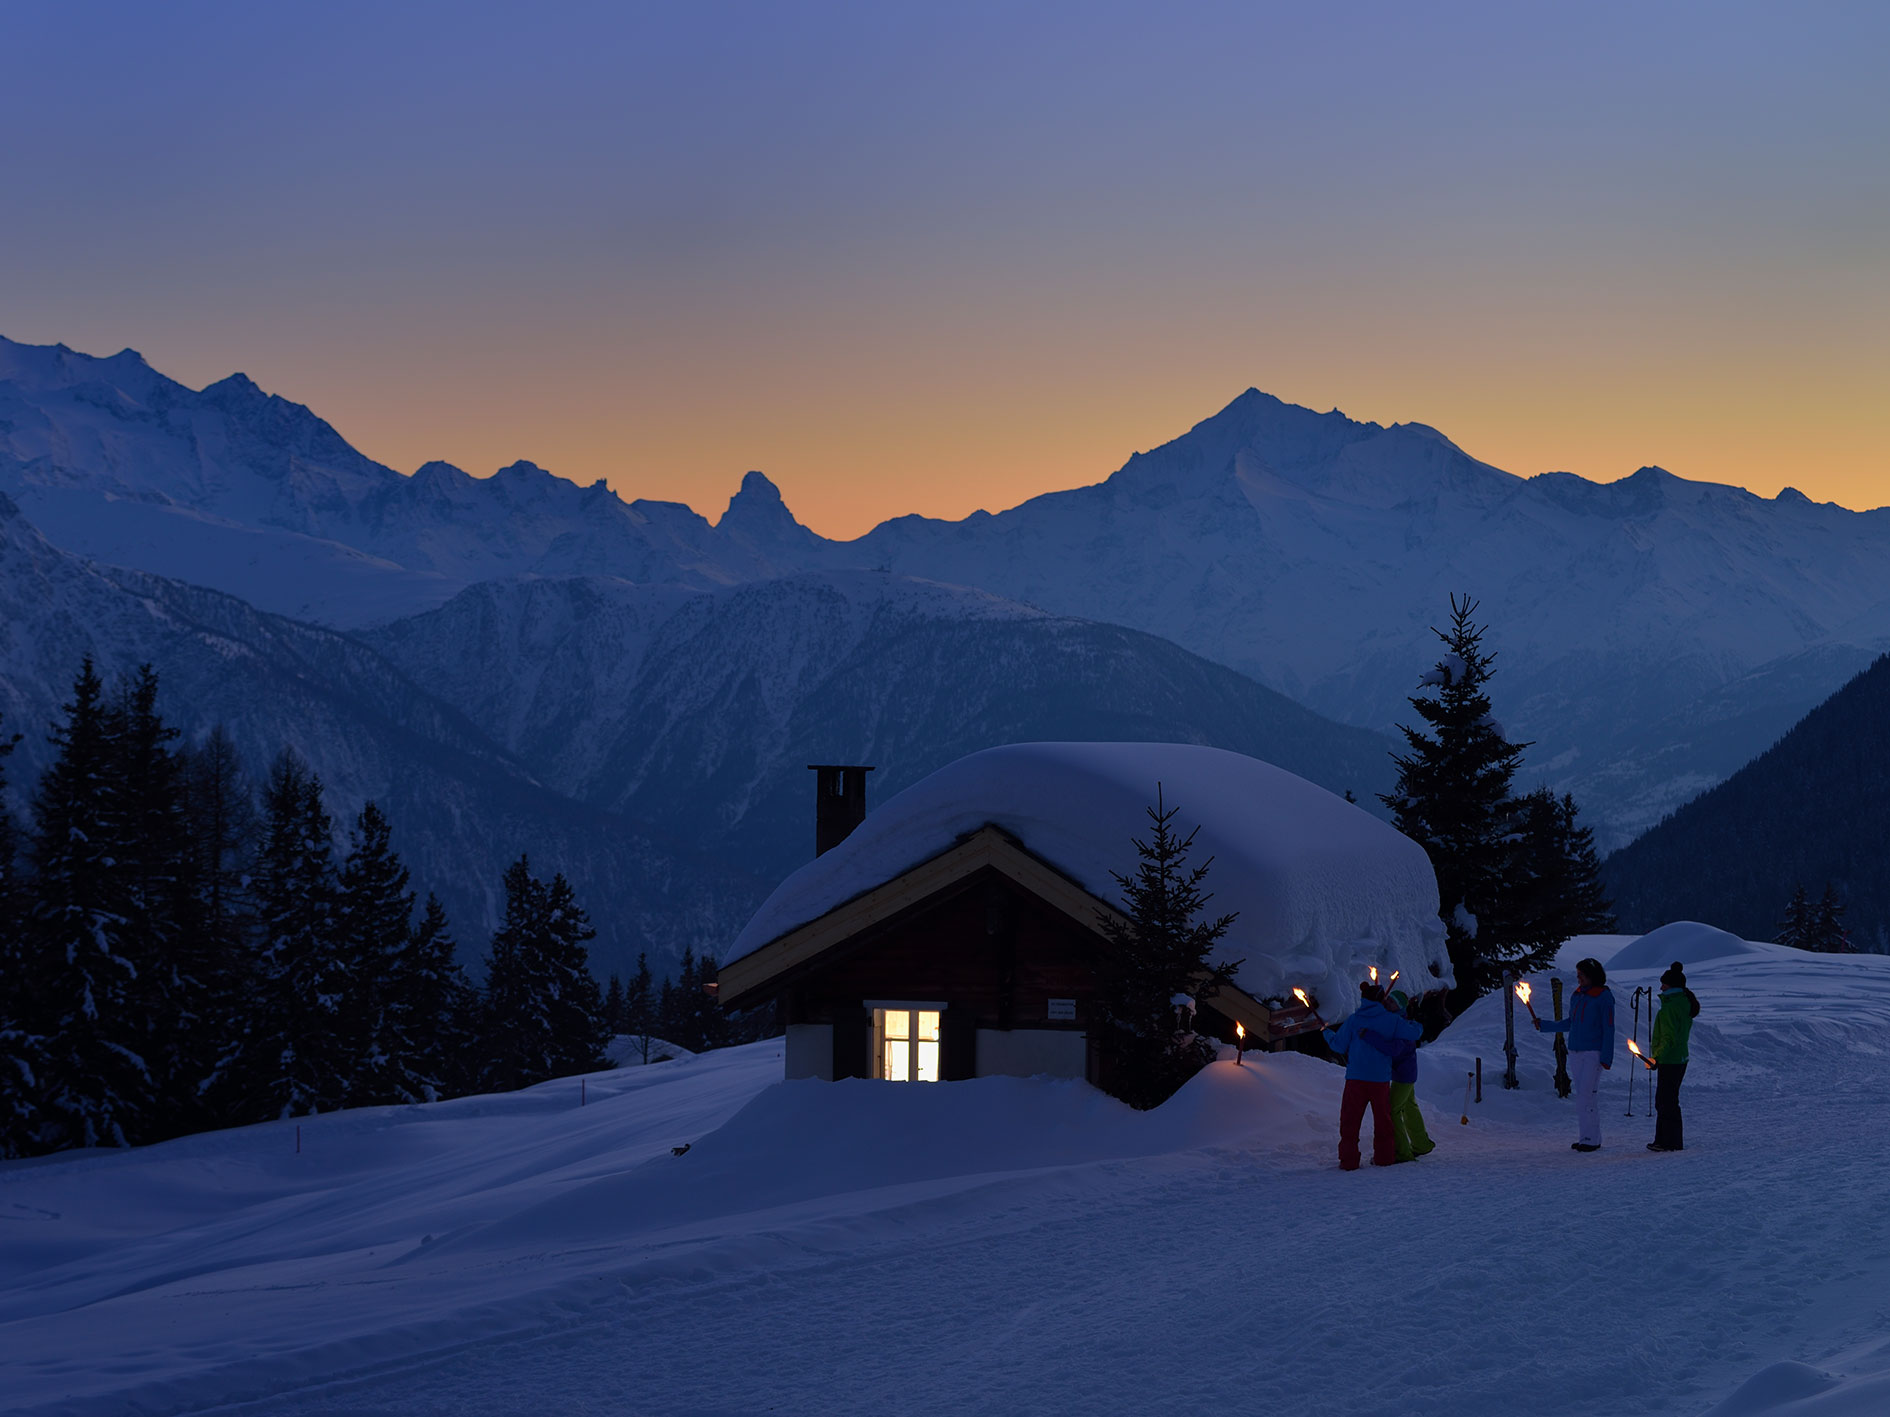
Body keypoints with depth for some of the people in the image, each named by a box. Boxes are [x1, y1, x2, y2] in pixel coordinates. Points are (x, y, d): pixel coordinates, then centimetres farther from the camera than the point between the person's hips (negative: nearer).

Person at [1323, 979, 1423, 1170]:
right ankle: (1384, 1156, 21)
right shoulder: (1391, 1020, -1)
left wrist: (1328, 1034, 22)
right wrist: (1416, 1026, 26)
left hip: (1356, 1078, -1)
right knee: (1383, 1118, 16)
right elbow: (1414, 1033, 2)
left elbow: (1339, 1045, 1)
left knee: (1350, 1119, 4)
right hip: (1381, 1078, 1)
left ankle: (1348, 1159, 0)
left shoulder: (1353, 1020, -1)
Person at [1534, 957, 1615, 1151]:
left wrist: (1606, 1058, -13)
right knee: (1583, 1095, 7)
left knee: (1586, 1094, -13)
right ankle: (1588, 1137, 10)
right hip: (1575, 1052, 7)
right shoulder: (1577, 995, 13)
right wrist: (1544, 1025, 17)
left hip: (1594, 1052, -7)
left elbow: (1608, 1029, -9)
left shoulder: (1603, 996, -8)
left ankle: (1591, 1138, -9)